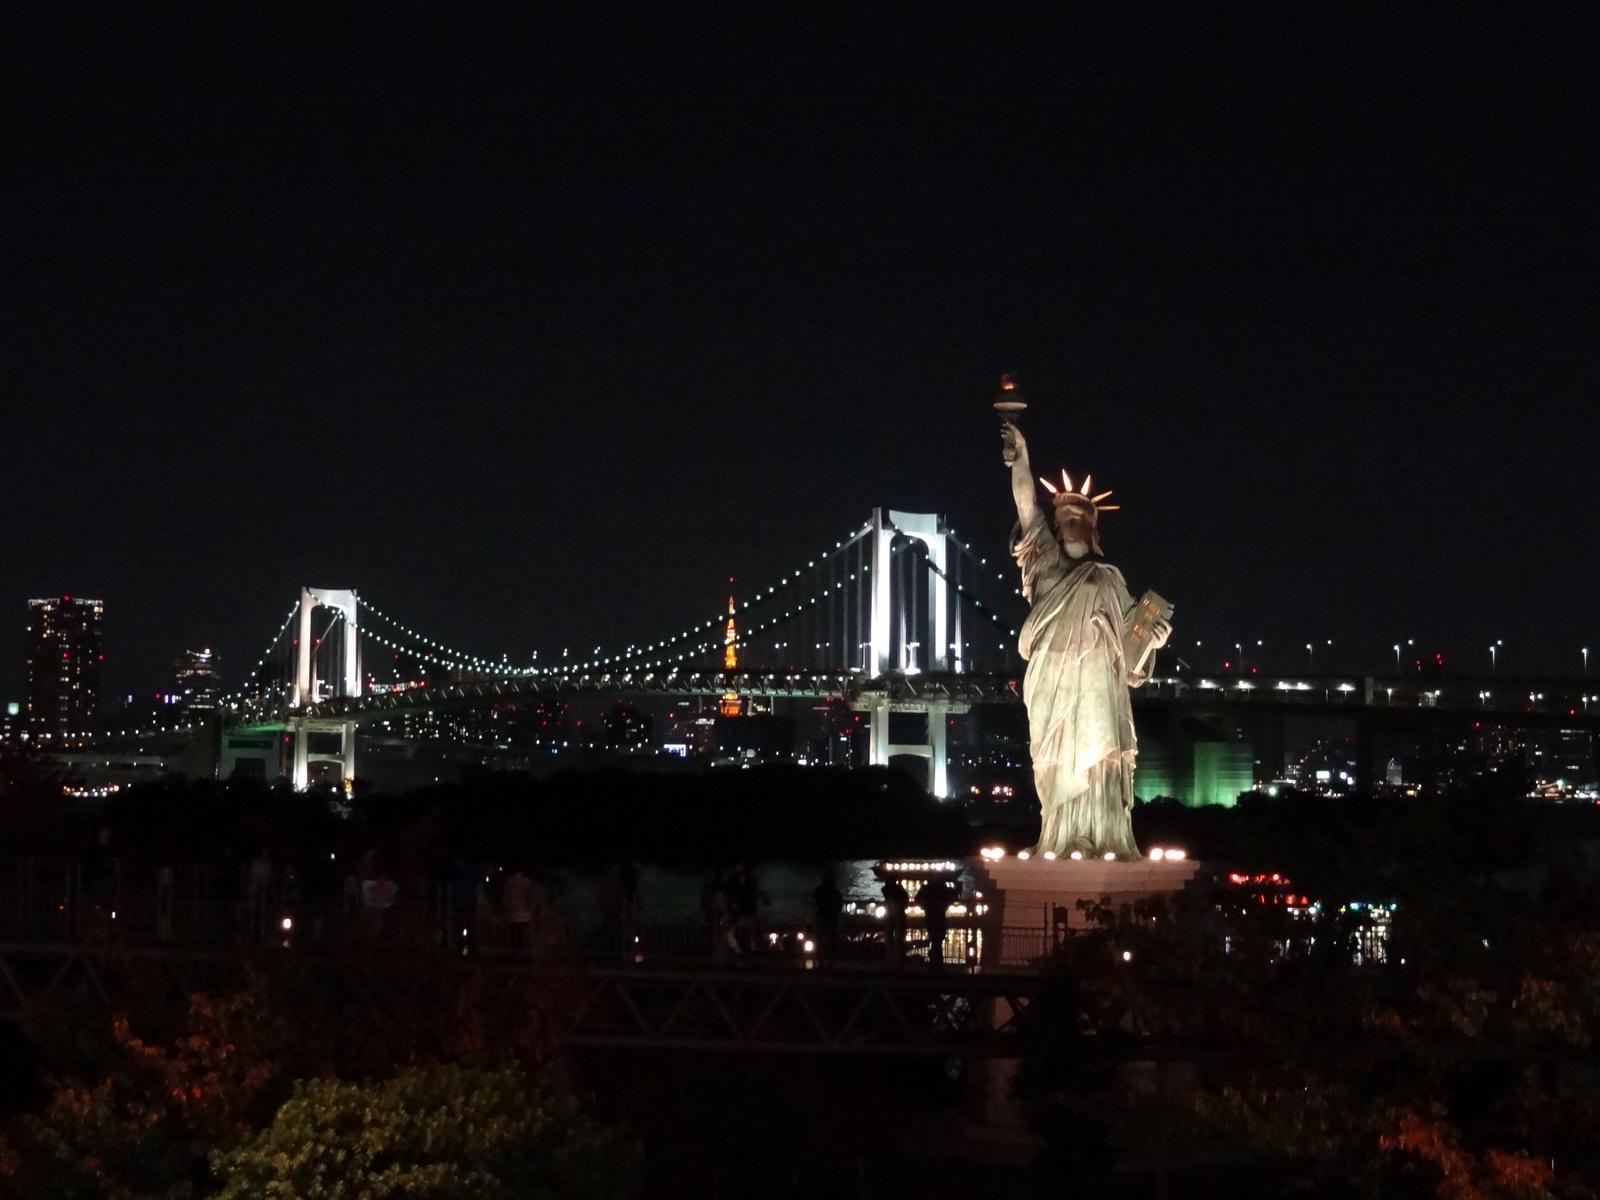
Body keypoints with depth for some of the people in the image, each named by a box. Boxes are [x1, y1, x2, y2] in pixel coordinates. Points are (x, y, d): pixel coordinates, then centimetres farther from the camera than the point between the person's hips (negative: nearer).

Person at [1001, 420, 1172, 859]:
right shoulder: (1047, 565, 15)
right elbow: (1028, 509, 4)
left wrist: (1153, 637, -9)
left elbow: (1131, 625, 14)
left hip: (1095, 687, 0)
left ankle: (1105, 844, -16)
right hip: (1052, 688, 0)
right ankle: (1060, 845, -4)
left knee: (1097, 761, -11)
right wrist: (1020, 461, -6)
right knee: (1057, 767, -4)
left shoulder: (1108, 579, 18)